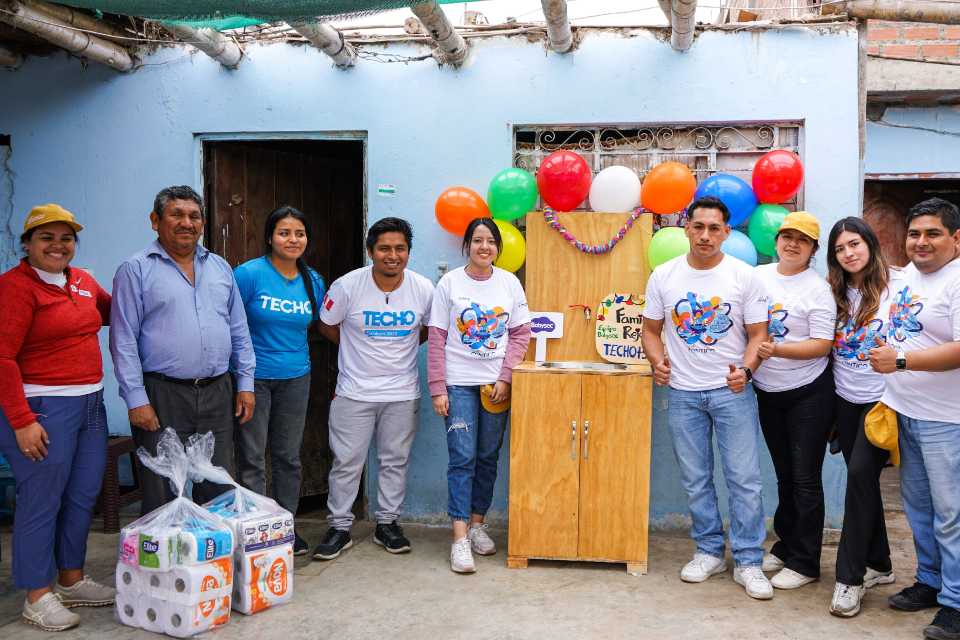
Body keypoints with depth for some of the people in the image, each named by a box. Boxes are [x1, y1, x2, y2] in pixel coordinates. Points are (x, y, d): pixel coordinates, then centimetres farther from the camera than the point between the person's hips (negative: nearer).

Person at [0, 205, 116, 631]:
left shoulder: (83, 281, 10)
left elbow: (114, 311, 29)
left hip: (90, 404, 8)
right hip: (43, 409, -7)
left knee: (83, 497, 13)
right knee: (41, 502, 1)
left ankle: (72, 580, 29)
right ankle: (38, 596, 14)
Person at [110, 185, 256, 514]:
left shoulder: (220, 268, 13)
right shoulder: (136, 270, -1)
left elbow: (239, 330, 14)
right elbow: (124, 341, -5)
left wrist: (245, 384, 8)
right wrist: (136, 399, -11)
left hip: (218, 393, 4)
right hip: (162, 396, -4)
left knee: (218, 489, 12)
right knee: (161, 495, 5)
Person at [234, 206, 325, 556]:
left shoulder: (313, 280, 5)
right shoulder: (249, 273, -10)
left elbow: (322, 323, 20)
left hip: (295, 378, 4)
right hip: (254, 378, -4)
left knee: (288, 457, 13)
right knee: (252, 459, 2)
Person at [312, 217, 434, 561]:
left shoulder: (424, 289, -8)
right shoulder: (347, 286, -13)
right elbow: (327, 326, 3)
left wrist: (399, 348, 4)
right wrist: (362, 348, 5)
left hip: (402, 393, 2)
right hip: (355, 391, -2)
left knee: (395, 461, 12)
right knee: (347, 462, 4)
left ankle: (387, 524, 27)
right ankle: (339, 527, 19)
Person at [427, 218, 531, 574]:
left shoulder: (509, 283, 4)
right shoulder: (449, 283, -1)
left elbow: (521, 334, 5)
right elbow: (436, 340, -2)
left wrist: (505, 377, -6)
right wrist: (437, 388, -7)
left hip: (496, 384, 2)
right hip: (458, 383, -2)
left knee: (488, 458, 10)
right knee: (462, 459, -6)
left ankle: (477, 524, 25)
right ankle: (460, 539, -4)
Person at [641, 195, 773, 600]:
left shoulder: (744, 276, -2)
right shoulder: (663, 276, 2)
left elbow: (758, 333, 0)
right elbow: (651, 329, 9)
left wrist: (746, 369, -18)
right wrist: (657, 361, -9)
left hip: (732, 391, -2)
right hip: (683, 393, 2)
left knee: (744, 479, -1)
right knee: (695, 480, 11)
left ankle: (748, 562, 12)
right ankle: (709, 551, 27)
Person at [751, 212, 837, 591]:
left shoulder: (817, 288, -10)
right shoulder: (758, 276, 4)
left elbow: (822, 345, -14)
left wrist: (776, 350, -25)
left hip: (808, 393, -5)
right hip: (767, 392, 5)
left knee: (805, 479, 0)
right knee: (784, 475, 17)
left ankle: (804, 563, 11)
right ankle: (786, 546, 31)